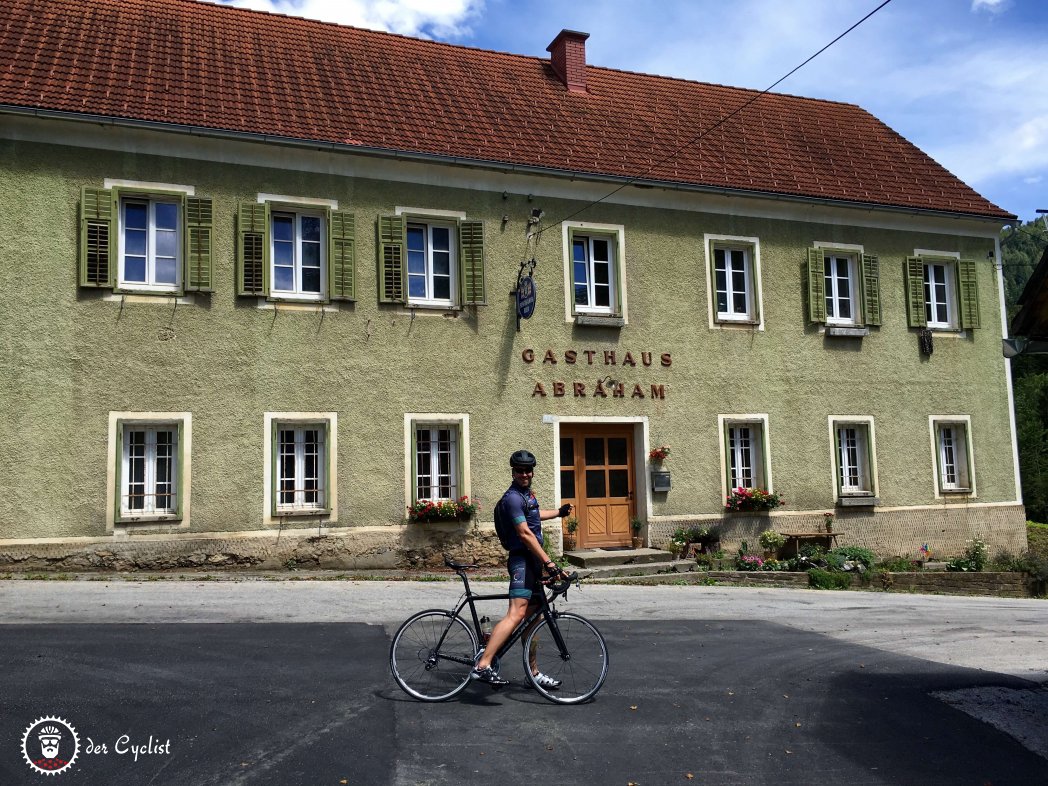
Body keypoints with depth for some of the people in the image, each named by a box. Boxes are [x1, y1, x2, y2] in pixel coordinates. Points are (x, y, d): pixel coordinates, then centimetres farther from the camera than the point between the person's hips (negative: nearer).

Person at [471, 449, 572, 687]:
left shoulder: (527, 493, 17)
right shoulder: (513, 497, -14)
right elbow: (525, 534, -22)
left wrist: (558, 513, 51)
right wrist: (549, 563, -25)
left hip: (533, 562, 10)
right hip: (522, 561, -10)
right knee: (517, 614, -23)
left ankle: (533, 673, 22)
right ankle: (482, 666, -29)